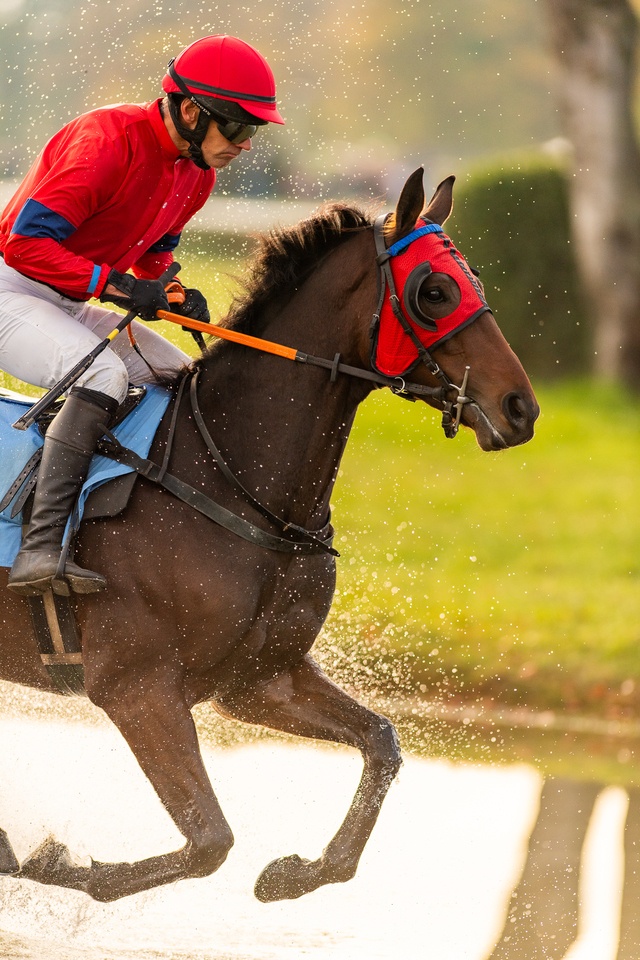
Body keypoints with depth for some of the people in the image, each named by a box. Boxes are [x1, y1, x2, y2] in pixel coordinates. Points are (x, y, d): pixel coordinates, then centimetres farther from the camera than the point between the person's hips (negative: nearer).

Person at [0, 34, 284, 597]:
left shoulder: (197, 174, 4)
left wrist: (173, 294, -3)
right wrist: (117, 284, -30)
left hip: (72, 306, 10)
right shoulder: (108, 140, -24)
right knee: (104, 373, -33)